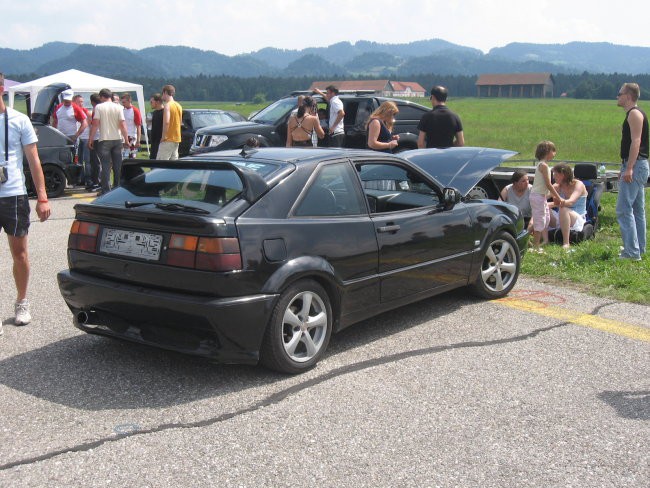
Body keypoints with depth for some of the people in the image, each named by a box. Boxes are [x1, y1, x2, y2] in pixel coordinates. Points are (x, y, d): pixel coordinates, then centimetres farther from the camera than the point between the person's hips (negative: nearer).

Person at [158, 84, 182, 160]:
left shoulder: (167, 105, -13)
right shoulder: (179, 106, 14)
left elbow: (166, 122, -24)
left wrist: (163, 136, -17)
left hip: (168, 139, -9)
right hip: (177, 139, 9)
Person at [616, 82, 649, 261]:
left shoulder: (634, 114, -12)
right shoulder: (634, 114, 20)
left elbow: (636, 141, -21)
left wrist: (629, 168, -26)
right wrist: (626, 168, 25)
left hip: (635, 166, -11)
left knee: (624, 209, -13)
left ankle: (632, 252, -15)